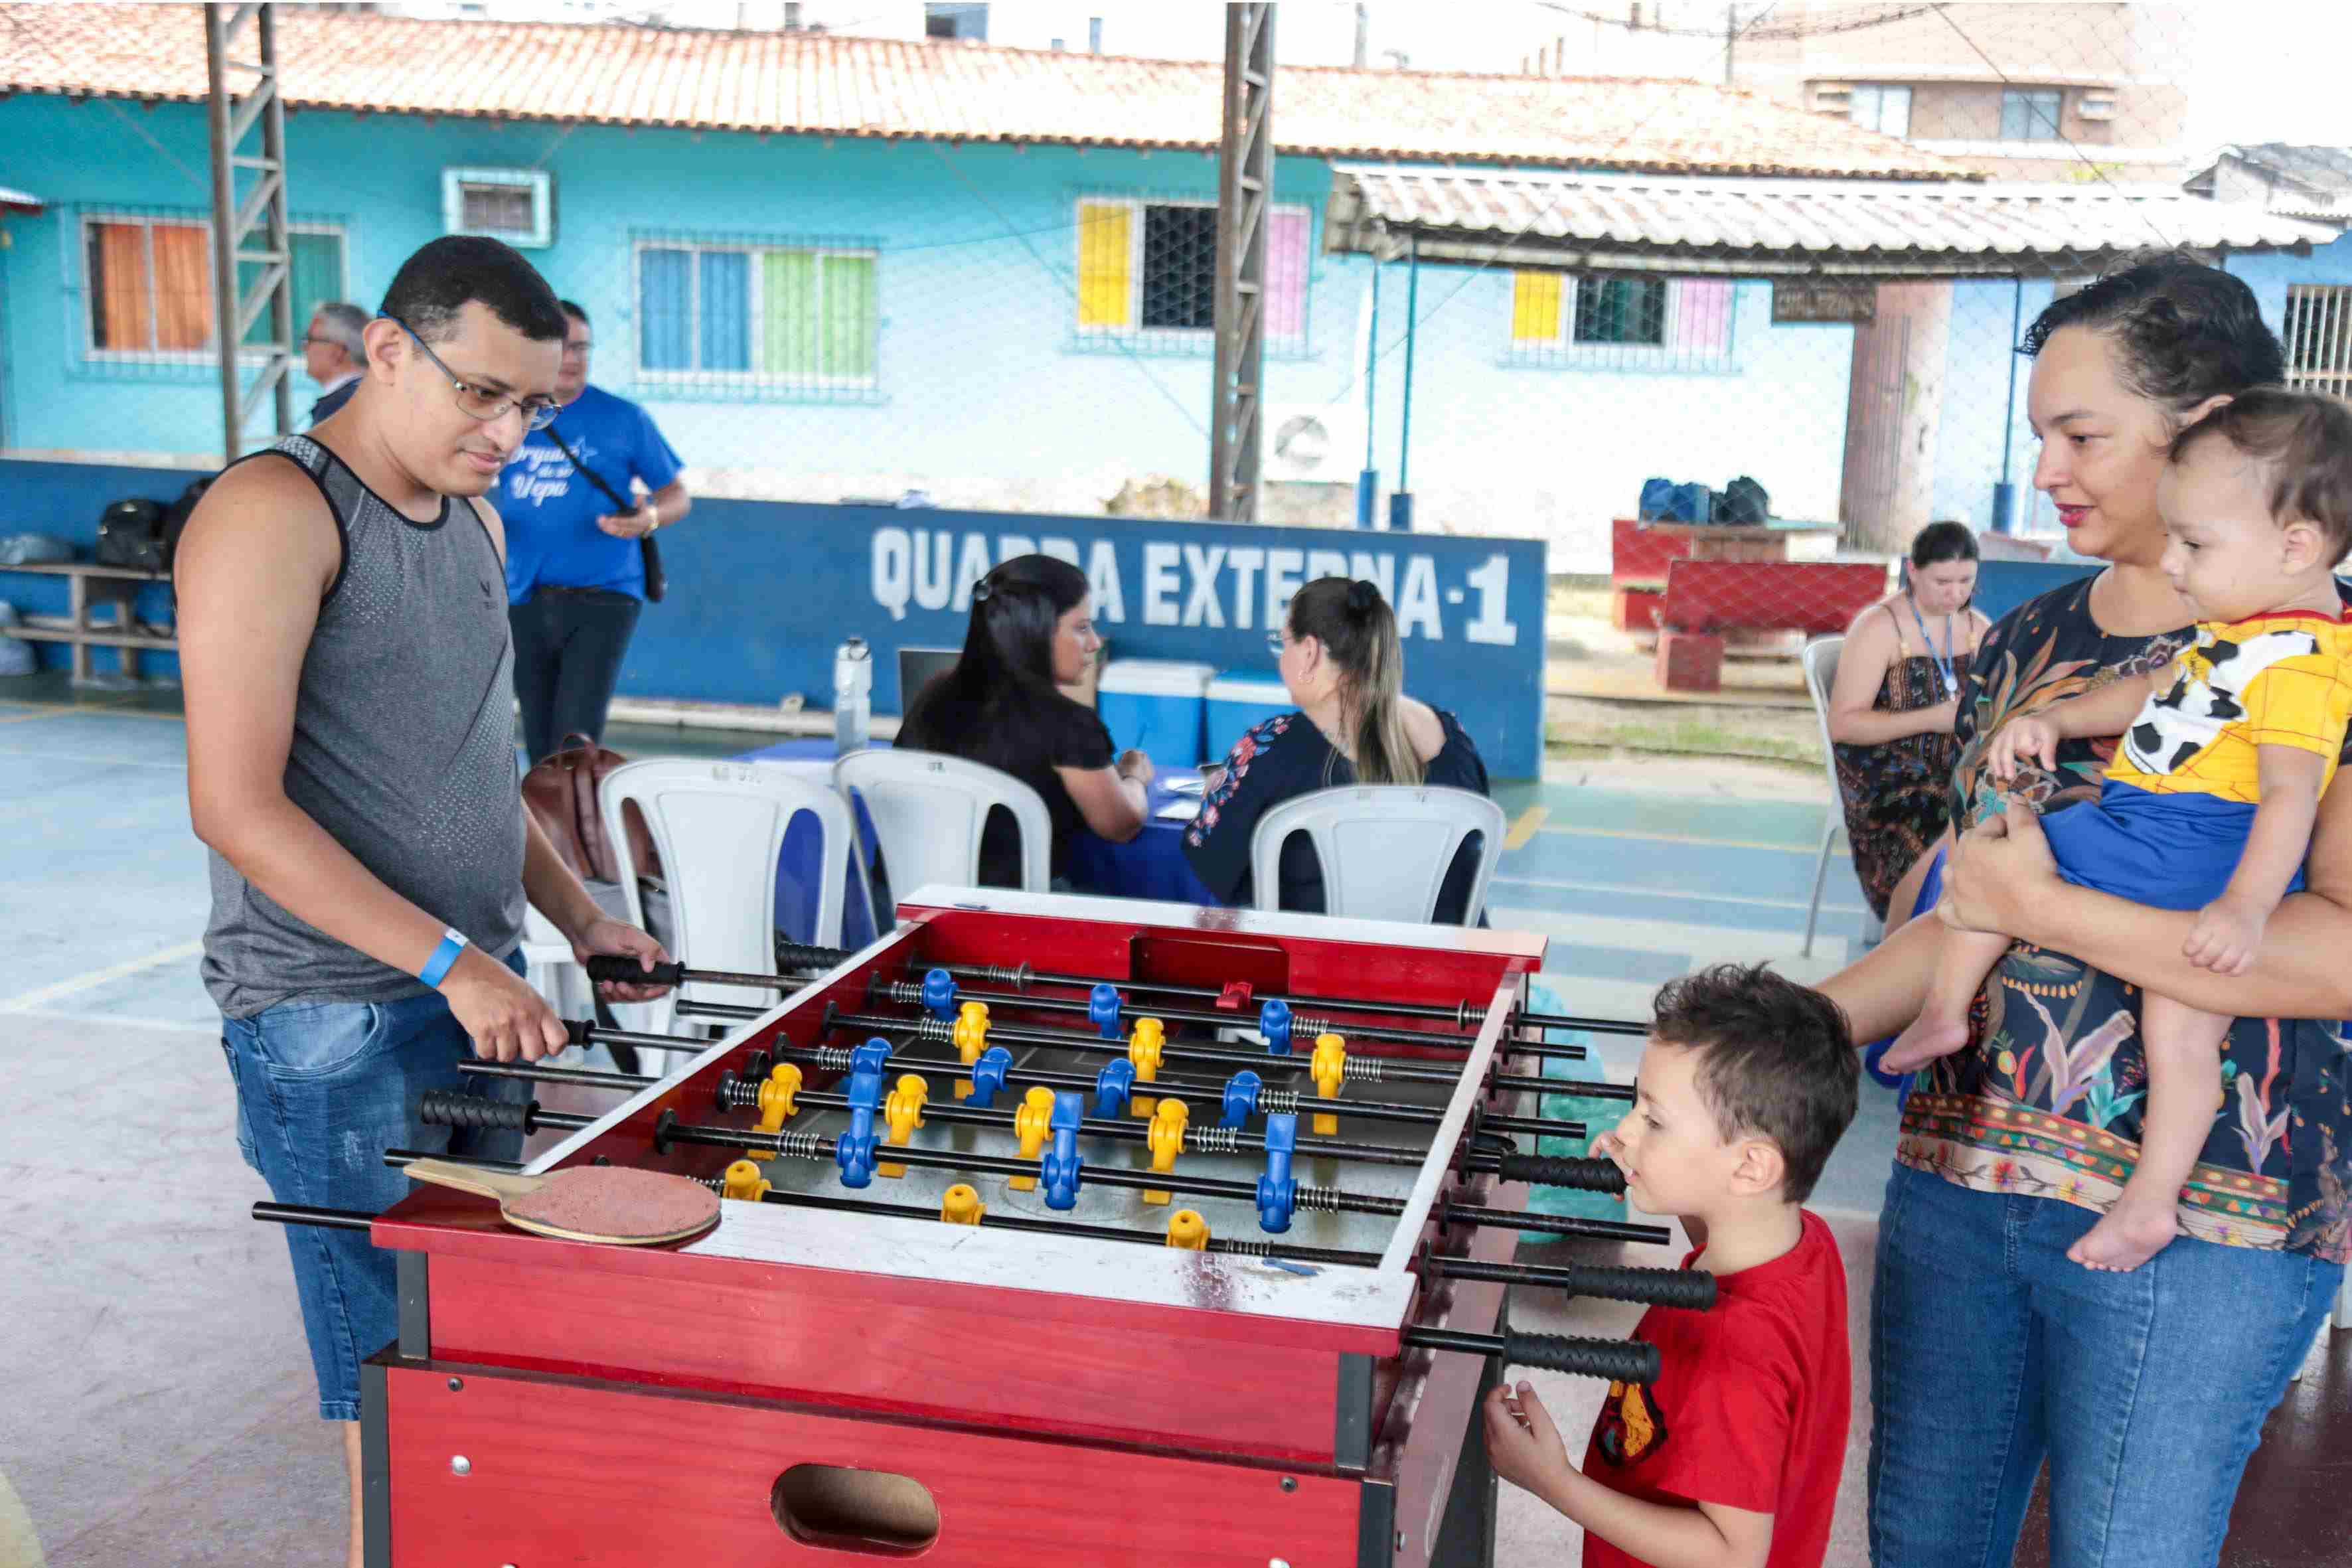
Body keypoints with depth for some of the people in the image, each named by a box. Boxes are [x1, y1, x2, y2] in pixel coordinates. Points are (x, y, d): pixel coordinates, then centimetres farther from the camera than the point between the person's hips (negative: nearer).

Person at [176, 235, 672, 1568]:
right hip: (337, 1027, -8)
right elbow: (236, 805, -19)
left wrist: (579, 921, 11)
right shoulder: (274, 512, -12)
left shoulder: (476, 523, 14)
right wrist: (452, 963, -21)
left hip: (479, 1003, 8)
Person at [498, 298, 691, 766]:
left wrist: (651, 518, -18)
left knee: (576, 737, -15)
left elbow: (677, 494, 4)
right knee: (540, 743, 12)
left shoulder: (623, 419, -2)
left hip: (603, 597, -4)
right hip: (525, 599, 4)